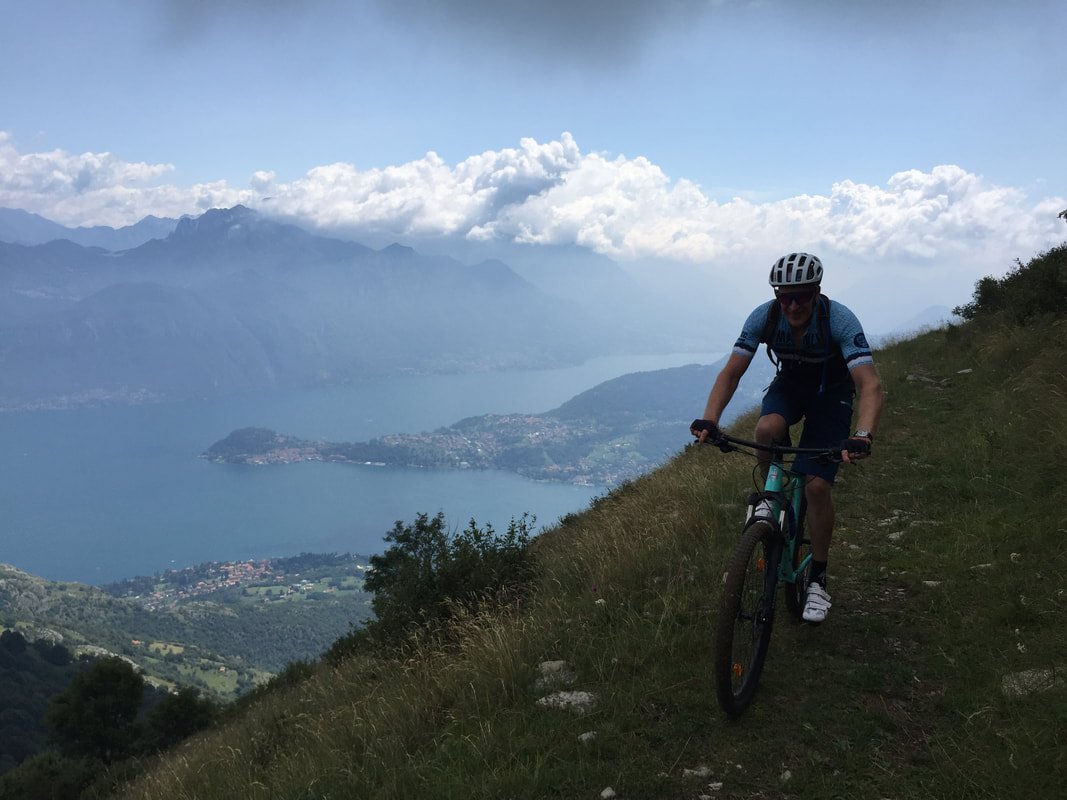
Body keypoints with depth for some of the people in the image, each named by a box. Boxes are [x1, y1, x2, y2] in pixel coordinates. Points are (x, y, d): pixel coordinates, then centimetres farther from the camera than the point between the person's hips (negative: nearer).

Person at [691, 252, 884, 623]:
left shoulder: (839, 320, -34)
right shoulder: (764, 317, -25)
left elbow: (871, 386, -42)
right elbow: (731, 372, -24)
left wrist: (861, 437, -60)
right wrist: (709, 420, -41)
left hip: (832, 393, -2)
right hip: (789, 385, 2)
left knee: (817, 485, -14)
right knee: (767, 430, -34)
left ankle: (818, 579, 4)